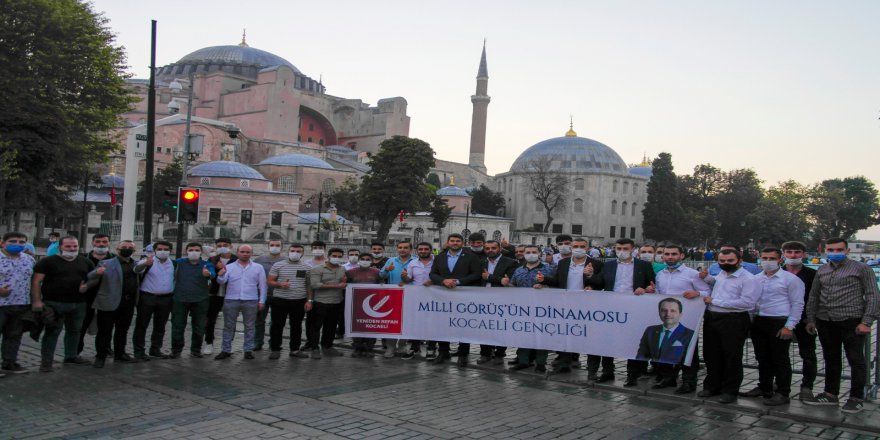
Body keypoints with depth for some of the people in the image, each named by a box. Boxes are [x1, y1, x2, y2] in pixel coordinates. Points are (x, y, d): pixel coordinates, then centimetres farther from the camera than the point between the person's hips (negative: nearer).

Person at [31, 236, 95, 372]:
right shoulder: (47, 262, -4)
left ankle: (71, 356, 28)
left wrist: (88, 285, -5)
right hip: (54, 303, -5)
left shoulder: (85, 262, 9)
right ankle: (46, 360, 6)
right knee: (52, 331, -2)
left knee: (74, 330, 14)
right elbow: (36, 282, -7)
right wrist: (37, 300, -15)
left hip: (78, 304, 5)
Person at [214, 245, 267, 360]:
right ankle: (226, 350, 13)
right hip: (231, 300, 0)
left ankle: (248, 350, 14)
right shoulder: (229, 267, 6)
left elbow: (263, 286, 7)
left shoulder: (258, 268, 6)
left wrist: (262, 301, 1)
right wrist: (221, 274, -28)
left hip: (250, 301, 0)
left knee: (250, 326, 5)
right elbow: (221, 281, -6)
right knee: (229, 326, 5)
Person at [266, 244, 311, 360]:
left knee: (296, 326, 10)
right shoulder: (278, 265, 1)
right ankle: (275, 349, 13)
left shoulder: (306, 267, 6)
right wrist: (280, 284, -18)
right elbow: (270, 282, 2)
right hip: (280, 300, -2)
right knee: (277, 325, 3)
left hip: (299, 301, 2)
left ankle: (295, 349, 20)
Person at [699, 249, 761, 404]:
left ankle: (730, 391, 14)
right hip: (711, 318, 7)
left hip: (734, 320, -7)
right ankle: (712, 386, 27)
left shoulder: (749, 279, -10)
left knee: (732, 357, 2)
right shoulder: (720, 275, 14)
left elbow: (747, 302, -21)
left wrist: (714, 301, -17)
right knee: (711, 355, 13)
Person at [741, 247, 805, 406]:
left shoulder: (790, 279, -4)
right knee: (762, 358, 13)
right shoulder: (756, 279, 13)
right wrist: (750, 322, 11)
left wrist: (789, 326, -11)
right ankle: (764, 388, 26)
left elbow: (797, 304, -5)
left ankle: (782, 393, 8)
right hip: (758, 322, 6)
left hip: (779, 323, -6)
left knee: (780, 360, 0)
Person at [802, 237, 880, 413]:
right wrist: (810, 319, 14)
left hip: (852, 321, -5)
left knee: (856, 360, 1)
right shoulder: (821, 271, 14)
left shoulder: (861, 268, -2)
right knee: (831, 359, 13)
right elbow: (814, 297, 19)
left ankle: (857, 398, 11)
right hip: (825, 322, 5)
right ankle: (830, 394, 23)